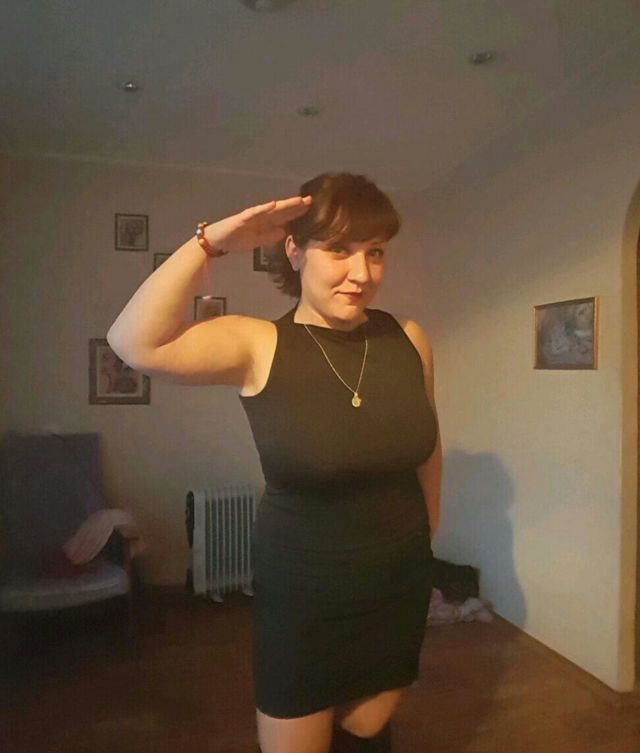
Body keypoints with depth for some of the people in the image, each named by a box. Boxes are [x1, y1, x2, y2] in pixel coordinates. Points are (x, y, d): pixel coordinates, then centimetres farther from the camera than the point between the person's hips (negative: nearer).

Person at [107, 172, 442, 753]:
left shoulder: (408, 338, -6)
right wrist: (210, 244, -31)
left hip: (399, 585, 3)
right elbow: (136, 345, -31)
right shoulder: (257, 346, -16)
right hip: (300, 595, -3)